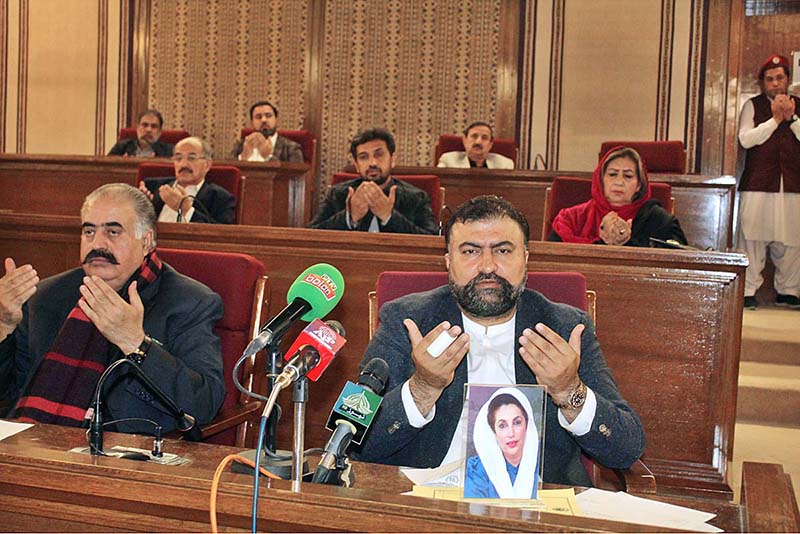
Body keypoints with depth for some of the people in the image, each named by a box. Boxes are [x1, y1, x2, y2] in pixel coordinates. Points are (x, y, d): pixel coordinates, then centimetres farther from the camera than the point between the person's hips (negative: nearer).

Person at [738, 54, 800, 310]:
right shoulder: (753, 106, 8)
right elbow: (746, 139, -6)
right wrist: (775, 119, -8)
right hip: (759, 184, -2)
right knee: (753, 238, -5)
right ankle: (749, 291, 1)